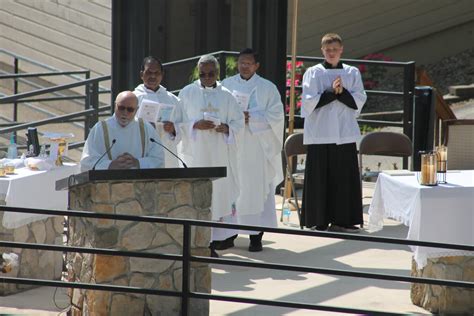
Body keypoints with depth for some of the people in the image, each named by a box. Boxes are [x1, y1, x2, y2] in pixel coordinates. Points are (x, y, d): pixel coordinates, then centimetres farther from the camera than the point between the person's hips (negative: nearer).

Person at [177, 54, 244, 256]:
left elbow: (238, 121, 8)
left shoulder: (226, 96, 8)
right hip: (195, 152, -2)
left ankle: (212, 242, 7)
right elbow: (179, 122, 2)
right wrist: (195, 125, -15)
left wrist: (226, 128, -12)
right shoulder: (187, 93, 4)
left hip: (218, 154, 2)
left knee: (218, 195, 1)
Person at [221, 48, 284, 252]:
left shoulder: (267, 88, 3)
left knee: (256, 189, -2)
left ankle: (256, 236, 3)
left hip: (257, 147, -2)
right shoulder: (227, 85, 10)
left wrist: (250, 117, -13)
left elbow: (276, 115, -3)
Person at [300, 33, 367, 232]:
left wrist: (341, 92, -12)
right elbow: (308, 102, -6)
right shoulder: (313, 73, 3)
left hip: (345, 133, 2)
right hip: (320, 132, -2)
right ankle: (320, 221, 3)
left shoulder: (352, 73, 9)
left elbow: (359, 101, 3)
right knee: (320, 177, -2)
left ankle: (342, 220, 8)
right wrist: (332, 92, -13)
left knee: (345, 177, 1)